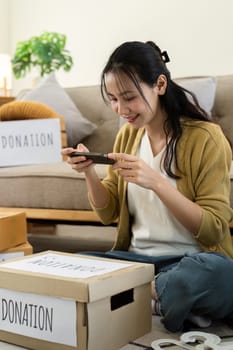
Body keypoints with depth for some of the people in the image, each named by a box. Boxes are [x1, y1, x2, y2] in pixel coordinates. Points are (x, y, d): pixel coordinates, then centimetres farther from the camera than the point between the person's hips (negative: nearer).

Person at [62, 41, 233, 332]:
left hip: (190, 260, -4)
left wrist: (155, 181, -24)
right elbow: (108, 214, 12)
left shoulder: (206, 137, -9)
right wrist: (89, 172, -8)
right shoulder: (127, 135, 8)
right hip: (136, 257, 5)